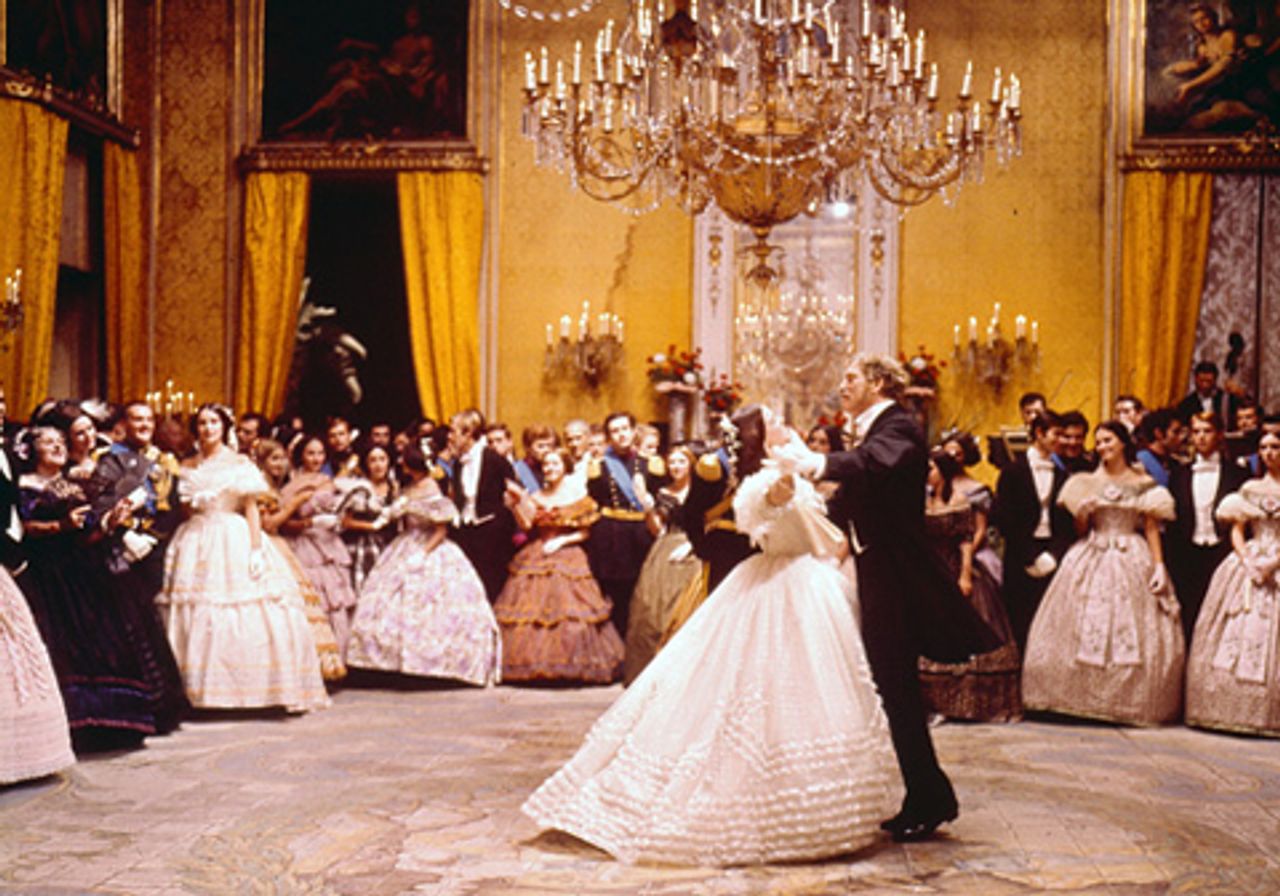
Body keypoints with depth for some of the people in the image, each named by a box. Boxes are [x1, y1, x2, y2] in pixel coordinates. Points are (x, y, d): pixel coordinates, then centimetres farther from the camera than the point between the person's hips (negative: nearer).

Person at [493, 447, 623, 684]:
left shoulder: (577, 493, 2)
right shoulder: (538, 497, 13)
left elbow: (585, 532, 1)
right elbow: (526, 524, 2)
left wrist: (561, 541, -11)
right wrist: (517, 500, -8)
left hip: (566, 556, -4)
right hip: (536, 557, 4)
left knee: (567, 608, -10)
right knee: (532, 607, -3)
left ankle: (570, 666, -2)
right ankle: (535, 664, 3)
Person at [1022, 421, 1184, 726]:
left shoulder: (1144, 484, 3)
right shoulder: (1088, 482, 7)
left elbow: (1152, 528, 3)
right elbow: (1080, 529, 10)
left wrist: (1159, 565, -6)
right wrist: (1082, 512, -11)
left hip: (1132, 561, -2)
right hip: (1092, 560, 2)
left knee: (1133, 633, -4)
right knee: (1086, 630, -2)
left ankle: (1132, 702, 3)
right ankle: (1084, 698, 4)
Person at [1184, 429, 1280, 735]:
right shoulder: (1250, 489, 12)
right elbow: (1237, 530, 9)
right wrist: (1247, 561, -8)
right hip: (1248, 564, 3)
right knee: (1238, 634, -1)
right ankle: (1235, 709, 3)